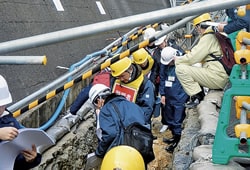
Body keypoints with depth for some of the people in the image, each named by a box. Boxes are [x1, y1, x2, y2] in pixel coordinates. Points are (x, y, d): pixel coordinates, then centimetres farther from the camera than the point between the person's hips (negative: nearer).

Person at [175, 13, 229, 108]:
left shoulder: (208, 37, -10)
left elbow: (193, 58, -13)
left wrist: (176, 60, 3)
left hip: (217, 77, -10)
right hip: (225, 77, 10)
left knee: (180, 69, -12)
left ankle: (197, 97, -10)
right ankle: (200, 96, 15)